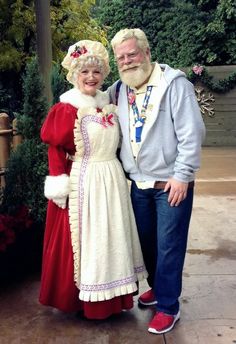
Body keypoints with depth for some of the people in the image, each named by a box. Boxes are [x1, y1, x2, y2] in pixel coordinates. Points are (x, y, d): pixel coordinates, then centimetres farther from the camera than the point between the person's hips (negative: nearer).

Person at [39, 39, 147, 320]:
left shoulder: (107, 104, 10)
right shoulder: (65, 109, -9)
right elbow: (55, 150, -10)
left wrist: (113, 172, 10)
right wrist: (61, 186, -14)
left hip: (113, 181, 7)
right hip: (83, 184, -6)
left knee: (110, 237, 15)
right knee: (86, 239, 3)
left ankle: (110, 296, 32)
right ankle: (82, 299, 22)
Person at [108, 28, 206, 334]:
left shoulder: (174, 83, -11)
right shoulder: (117, 91, 7)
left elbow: (192, 133, -15)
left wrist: (181, 176, -18)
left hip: (171, 182, -5)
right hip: (139, 183, 6)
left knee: (168, 246, 2)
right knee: (146, 240, 17)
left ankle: (168, 306, 19)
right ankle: (157, 287, 40)